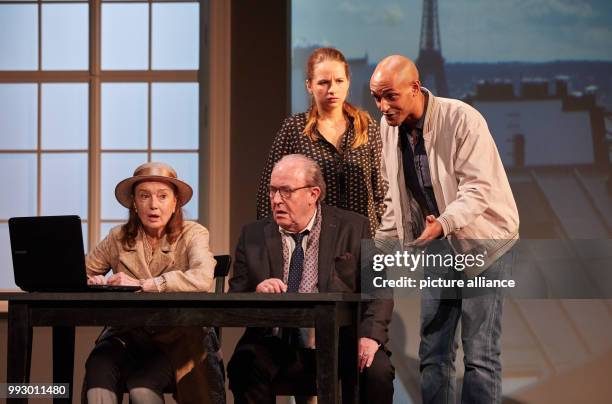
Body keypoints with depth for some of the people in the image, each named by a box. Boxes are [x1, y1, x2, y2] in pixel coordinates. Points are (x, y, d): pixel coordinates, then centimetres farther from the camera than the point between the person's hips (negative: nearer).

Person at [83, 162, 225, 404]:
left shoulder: (193, 235, -1)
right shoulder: (118, 238, 9)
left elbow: (203, 279, -21)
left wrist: (142, 284, -24)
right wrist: (96, 283, -10)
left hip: (176, 337, -3)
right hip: (126, 336, 3)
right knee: (98, 373, -30)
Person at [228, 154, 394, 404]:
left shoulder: (353, 229, 6)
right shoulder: (253, 236, 11)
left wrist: (370, 335, -17)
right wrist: (256, 294, -15)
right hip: (275, 345, 1)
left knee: (377, 372, -29)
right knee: (244, 368, -30)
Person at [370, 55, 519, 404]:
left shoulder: (462, 119, -19)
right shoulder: (389, 126, 1)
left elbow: (479, 187, -25)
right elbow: (393, 196, 11)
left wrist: (444, 223, -40)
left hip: (483, 241, -6)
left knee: (480, 355, -9)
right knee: (433, 355, 7)